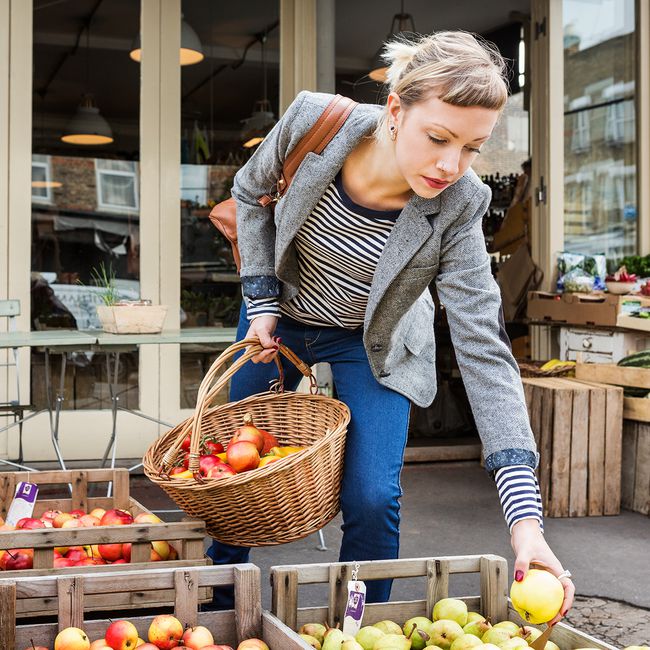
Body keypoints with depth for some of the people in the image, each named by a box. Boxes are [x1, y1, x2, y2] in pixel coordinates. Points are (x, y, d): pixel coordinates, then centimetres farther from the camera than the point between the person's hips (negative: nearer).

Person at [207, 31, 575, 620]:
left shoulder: (456, 208, -31)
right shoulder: (316, 121, -30)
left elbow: (484, 353, -33)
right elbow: (251, 193, -7)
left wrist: (525, 515, -40)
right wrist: (261, 301, -13)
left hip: (373, 344, -1)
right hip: (280, 318, 2)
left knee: (372, 500, -14)